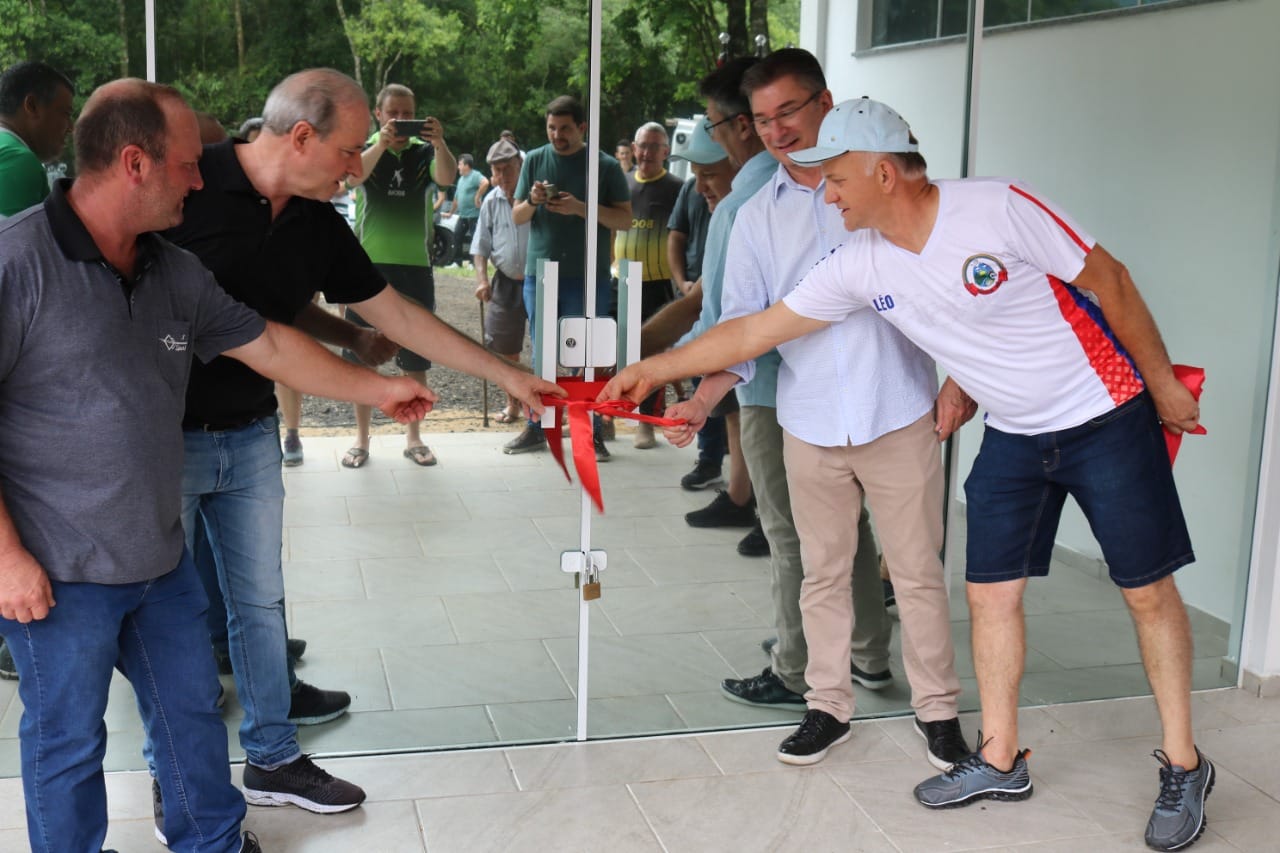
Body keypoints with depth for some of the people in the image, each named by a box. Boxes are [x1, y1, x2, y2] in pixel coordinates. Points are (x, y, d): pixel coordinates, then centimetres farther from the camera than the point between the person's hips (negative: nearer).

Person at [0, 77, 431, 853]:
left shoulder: (175, 273, 4)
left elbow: (268, 345, 14)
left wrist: (376, 388, 19)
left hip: (161, 558, 7)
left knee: (192, 709, 20)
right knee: (69, 742, 9)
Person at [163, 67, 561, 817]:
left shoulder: (317, 224, 3)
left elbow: (401, 315, 9)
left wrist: (508, 375, 9)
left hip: (250, 436, 6)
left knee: (259, 599, 14)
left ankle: (273, 758, 28)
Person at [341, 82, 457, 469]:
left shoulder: (424, 151, 5)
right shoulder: (364, 148, 3)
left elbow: (447, 177, -16)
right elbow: (352, 177, -20)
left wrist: (439, 143, -36)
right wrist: (381, 143, -36)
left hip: (415, 265, 1)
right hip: (369, 263, -1)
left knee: (416, 357, 6)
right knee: (363, 355, 3)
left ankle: (413, 437, 17)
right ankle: (361, 438, 13)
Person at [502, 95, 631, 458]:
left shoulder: (606, 165, 0)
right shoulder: (535, 160, 8)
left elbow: (625, 219, -3)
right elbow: (516, 217, 10)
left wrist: (581, 208, -16)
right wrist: (532, 201, -12)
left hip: (588, 277, -2)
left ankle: (592, 433, 6)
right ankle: (536, 428, 16)